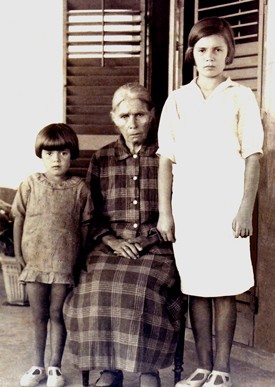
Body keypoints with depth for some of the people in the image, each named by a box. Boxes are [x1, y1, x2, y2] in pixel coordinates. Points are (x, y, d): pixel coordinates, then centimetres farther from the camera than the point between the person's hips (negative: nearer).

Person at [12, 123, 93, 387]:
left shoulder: (79, 188, -2)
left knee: (57, 314, 7)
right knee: (38, 316, 12)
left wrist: (80, 258, 0)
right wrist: (18, 254, 2)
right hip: (34, 262, 2)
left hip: (64, 264, -1)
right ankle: (37, 366, 26)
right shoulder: (30, 185, 1)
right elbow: (18, 220, 5)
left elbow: (85, 226, 2)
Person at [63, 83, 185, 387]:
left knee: (144, 290, -31)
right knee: (97, 290, -27)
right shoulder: (101, 159, 14)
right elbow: (90, 212, 13)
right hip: (111, 245, 2)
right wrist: (111, 240, -4)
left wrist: (151, 238, -8)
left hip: (156, 247, -2)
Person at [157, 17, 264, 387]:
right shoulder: (177, 100, 9)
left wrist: (246, 210, -9)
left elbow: (253, 158, 0)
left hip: (226, 205, -2)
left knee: (224, 288, 2)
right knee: (196, 287, 7)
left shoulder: (241, 97, 3)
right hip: (187, 206, 2)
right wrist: (164, 212, 1)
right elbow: (167, 159, 7)